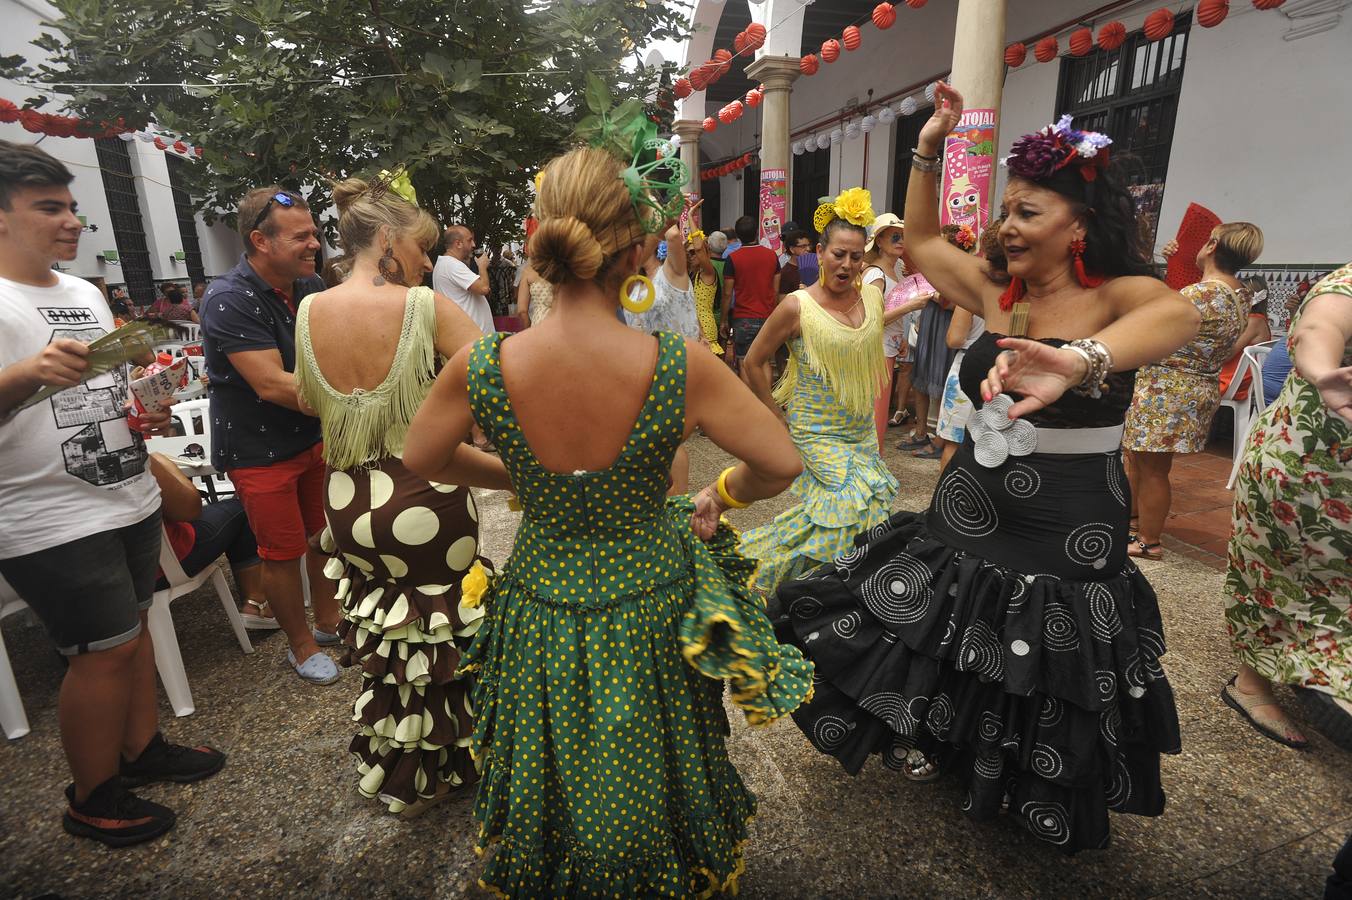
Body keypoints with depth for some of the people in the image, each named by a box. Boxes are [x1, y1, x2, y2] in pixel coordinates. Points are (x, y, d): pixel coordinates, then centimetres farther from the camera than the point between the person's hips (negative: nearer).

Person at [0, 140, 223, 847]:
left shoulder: (86, 292, 12)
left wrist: (142, 417, 3)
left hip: (129, 498, 7)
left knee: (132, 624, 15)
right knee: (107, 648, 0)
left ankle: (142, 749, 32)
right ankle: (92, 801, 20)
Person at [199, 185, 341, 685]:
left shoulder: (310, 286, -2)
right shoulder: (229, 299, -21)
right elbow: (273, 385, -29)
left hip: (314, 436, 6)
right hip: (260, 450, -6)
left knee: (326, 535, 18)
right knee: (284, 552, 6)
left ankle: (328, 622, 39)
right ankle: (301, 646, 28)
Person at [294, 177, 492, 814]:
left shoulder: (309, 312, 1)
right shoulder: (426, 308, -16)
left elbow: (309, 400, 15)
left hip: (348, 501, 5)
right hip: (425, 502, -5)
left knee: (379, 634, 24)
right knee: (438, 636, 16)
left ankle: (385, 764, 44)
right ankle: (432, 774, 38)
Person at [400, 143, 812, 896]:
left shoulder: (479, 368, -20)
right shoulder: (682, 367, -26)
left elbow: (420, 459, -1)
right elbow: (782, 464, -14)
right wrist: (722, 498, 4)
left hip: (541, 615, 2)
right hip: (649, 611, -1)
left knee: (552, 784, 32)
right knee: (651, 778, 30)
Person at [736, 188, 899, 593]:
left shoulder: (872, 296, 1)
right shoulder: (797, 306, -15)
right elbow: (753, 363, -7)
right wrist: (776, 416, -4)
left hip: (863, 430, 6)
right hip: (817, 432, -6)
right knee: (849, 505, -11)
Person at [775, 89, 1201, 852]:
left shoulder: (1120, 293, -14)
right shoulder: (997, 292, 2)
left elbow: (1178, 315, -37)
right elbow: (920, 241, 13)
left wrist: (1082, 360, -58)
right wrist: (929, 151, 5)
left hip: (1069, 539, -4)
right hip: (965, 519, 5)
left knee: (1043, 698, 16)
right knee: (935, 658, 19)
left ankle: (1030, 799, 47)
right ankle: (937, 749, 49)